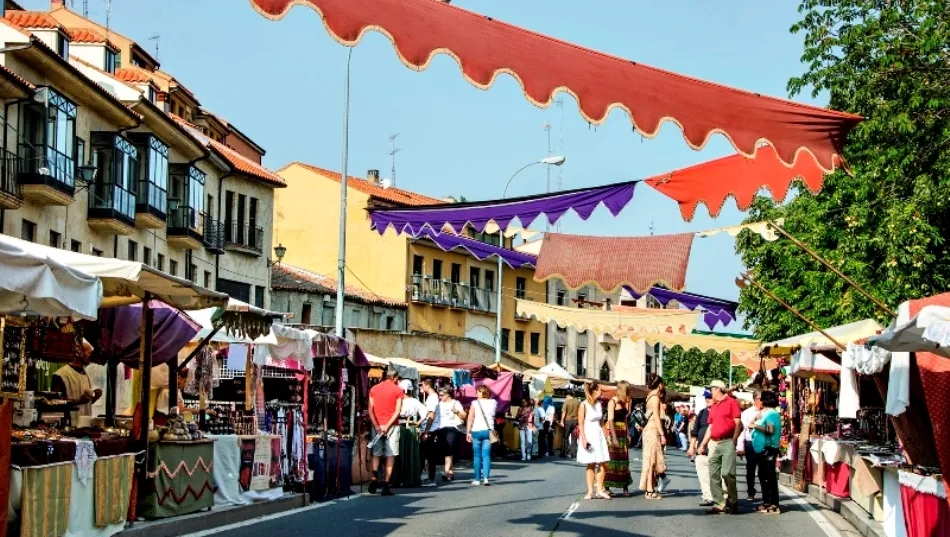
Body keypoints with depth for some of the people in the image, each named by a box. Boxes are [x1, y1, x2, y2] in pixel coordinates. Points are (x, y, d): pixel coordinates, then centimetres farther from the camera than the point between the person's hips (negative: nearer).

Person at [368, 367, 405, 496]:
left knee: (376, 454, 13)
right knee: (391, 455, 2)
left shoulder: (374, 389, 7)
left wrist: (376, 426, -7)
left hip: (377, 426, 3)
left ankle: (374, 479, -8)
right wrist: (387, 426, -12)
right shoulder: (398, 390, -1)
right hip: (391, 426, -3)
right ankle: (386, 485, -4)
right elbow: (397, 411, -10)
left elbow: (370, 409, 0)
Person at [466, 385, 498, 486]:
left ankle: (477, 479, 6)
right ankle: (486, 477, -11)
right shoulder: (493, 403, 3)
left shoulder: (475, 403, -4)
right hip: (488, 431, 2)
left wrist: (468, 432, -7)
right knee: (486, 455, 2)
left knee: (477, 456, 6)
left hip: (476, 431, -2)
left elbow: (470, 419, -9)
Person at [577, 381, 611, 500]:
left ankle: (599, 490, 8)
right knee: (590, 465, 1)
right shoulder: (584, 405, -11)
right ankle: (590, 491, 7)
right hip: (588, 436, -5)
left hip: (599, 435, 5)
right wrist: (584, 439, -17)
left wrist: (606, 434, 9)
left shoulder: (599, 404, 8)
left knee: (603, 464, -1)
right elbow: (581, 424, -11)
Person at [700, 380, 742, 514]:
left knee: (727, 473, -14)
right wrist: (703, 444, 18)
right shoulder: (713, 406, 20)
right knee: (714, 475, 3)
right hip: (714, 443, 8)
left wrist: (733, 440, -13)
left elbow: (738, 423, -6)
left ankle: (733, 502, 0)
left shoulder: (731, 402, -1)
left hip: (727, 442, -8)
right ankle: (719, 504, 6)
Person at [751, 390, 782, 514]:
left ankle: (774, 505, -13)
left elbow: (770, 429, -24)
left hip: (768, 448, -11)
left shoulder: (771, 413, -11)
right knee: (763, 475, 15)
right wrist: (756, 419, 4)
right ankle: (766, 502, 23)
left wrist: (756, 425, -17)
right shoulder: (765, 413, 19)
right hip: (762, 448, 11)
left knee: (769, 476, -11)